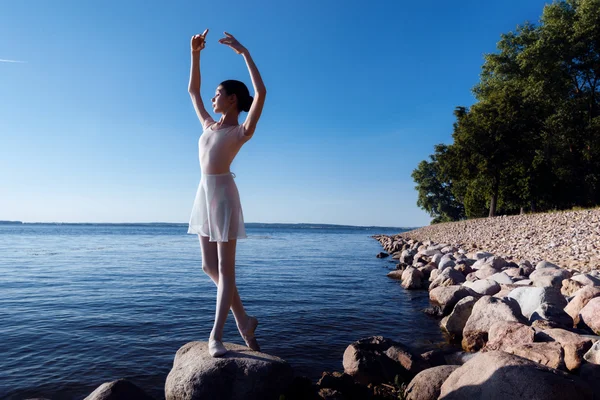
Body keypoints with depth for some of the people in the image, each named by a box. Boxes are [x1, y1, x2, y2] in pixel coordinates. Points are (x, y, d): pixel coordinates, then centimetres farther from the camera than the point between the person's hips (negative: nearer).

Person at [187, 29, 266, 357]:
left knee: (225, 267, -4)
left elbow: (261, 91, -14)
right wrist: (195, 54, 20)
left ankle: (216, 336, 2)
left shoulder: (243, 130, -1)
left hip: (223, 193, -7)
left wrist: (243, 52, -10)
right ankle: (243, 320, 19)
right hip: (204, 193, 8)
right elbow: (192, 91, 27)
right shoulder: (209, 126, 18)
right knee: (210, 266, 7)